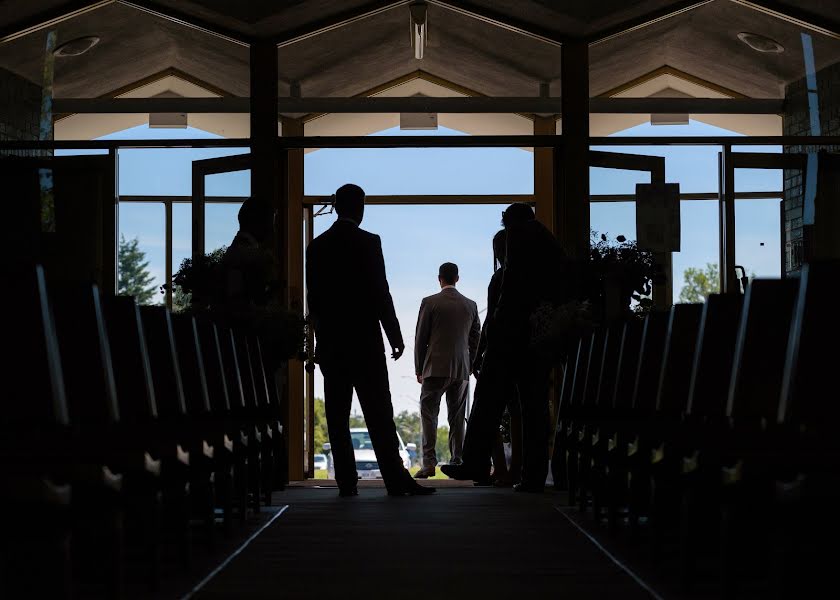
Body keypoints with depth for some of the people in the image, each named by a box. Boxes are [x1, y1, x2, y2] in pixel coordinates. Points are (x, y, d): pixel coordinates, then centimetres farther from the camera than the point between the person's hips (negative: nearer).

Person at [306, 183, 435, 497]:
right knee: (378, 413, -5)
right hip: (364, 341, -4)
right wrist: (395, 337, -3)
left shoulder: (316, 246, 8)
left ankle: (346, 481, 3)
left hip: (329, 343, 5)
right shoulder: (368, 242, -7)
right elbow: (380, 294, -9)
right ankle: (395, 479, -7)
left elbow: (313, 298, 10)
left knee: (337, 415, 5)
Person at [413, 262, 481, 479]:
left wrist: (419, 369, 6)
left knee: (429, 413, -2)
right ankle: (457, 463, 5)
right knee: (457, 417, 8)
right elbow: (475, 339, 12)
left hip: (436, 368, -4)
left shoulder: (430, 303, -3)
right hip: (462, 369, 4)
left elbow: (421, 339, -2)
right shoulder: (471, 305, 8)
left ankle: (429, 462, -13)